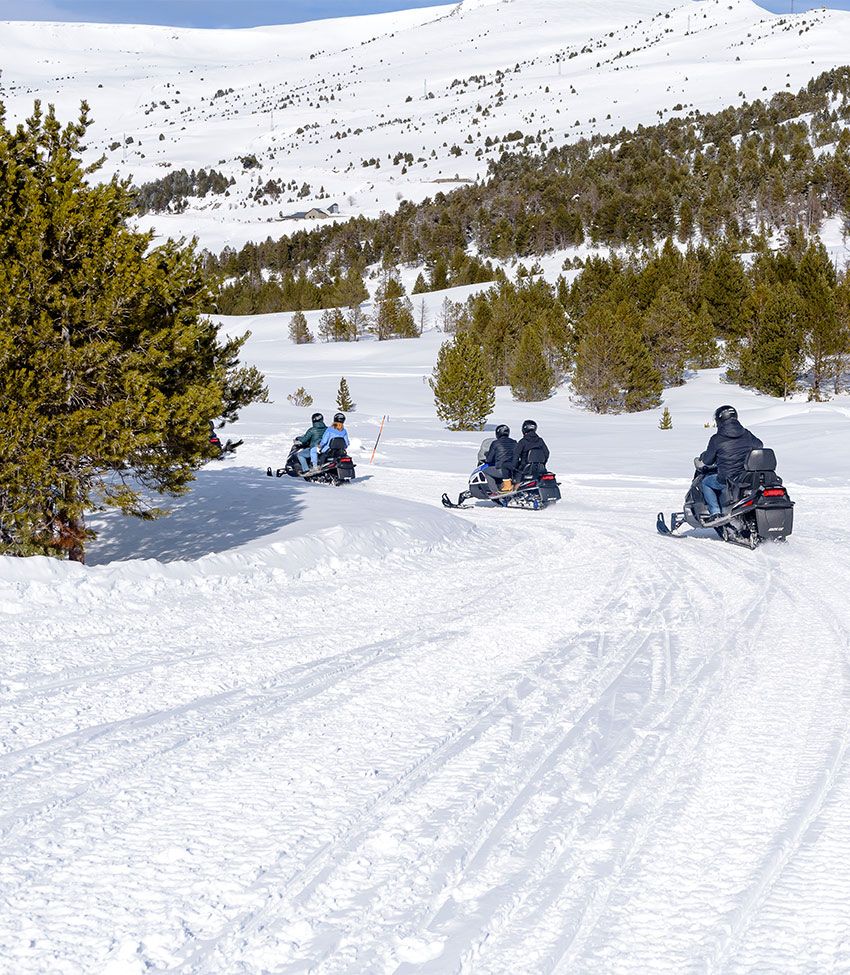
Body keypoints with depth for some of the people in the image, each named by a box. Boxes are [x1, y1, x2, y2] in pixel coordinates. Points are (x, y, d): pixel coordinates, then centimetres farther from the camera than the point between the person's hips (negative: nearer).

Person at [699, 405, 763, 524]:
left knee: (705, 482, 21)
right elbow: (759, 445, 24)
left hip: (728, 479, -5)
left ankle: (715, 513, 6)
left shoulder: (716, 439, -9)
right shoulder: (746, 434, 4)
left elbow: (707, 461, 1)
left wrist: (703, 456, 24)